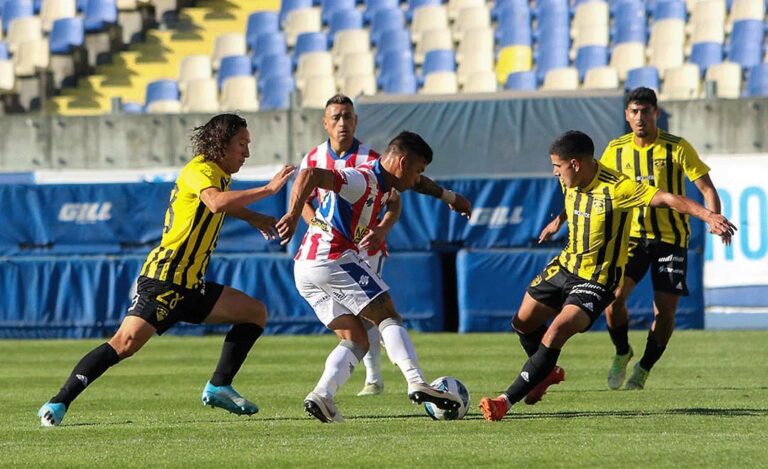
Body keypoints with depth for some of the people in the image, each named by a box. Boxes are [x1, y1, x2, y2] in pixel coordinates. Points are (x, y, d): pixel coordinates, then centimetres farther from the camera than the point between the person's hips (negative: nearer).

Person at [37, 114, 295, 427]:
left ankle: (218, 387, 8)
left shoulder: (218, 176, 18)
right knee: (126, 342, -21)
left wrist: (255, 218, 29)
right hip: (163, 279, -10)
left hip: (191, 285, 10)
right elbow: (217, 202, -34)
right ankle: (59, 403, -18)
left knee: (255, 312, 8)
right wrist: (267, 190, -30)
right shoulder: (198, 171, -11)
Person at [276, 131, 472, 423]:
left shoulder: (382, 182, 19)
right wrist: (293, 215, -36)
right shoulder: (362, 181, -12)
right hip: (332, 258, -10)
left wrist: (448, 197, 48)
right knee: (388, 316, -5)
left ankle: (322, 396, -13)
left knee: (356, 341, 7)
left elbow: (414, 182, 43)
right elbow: (310, 175, -26)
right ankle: (417, 383, -18)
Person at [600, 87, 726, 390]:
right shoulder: (616, 150, 1)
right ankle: (622, 353, 10)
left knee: (665, 310, -6)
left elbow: (706, 187, -8)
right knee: (614, 295, -17)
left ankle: (643, 369, 17)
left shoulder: (677, 148, -10)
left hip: (670, 238, -2)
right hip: (632, 236, 2)